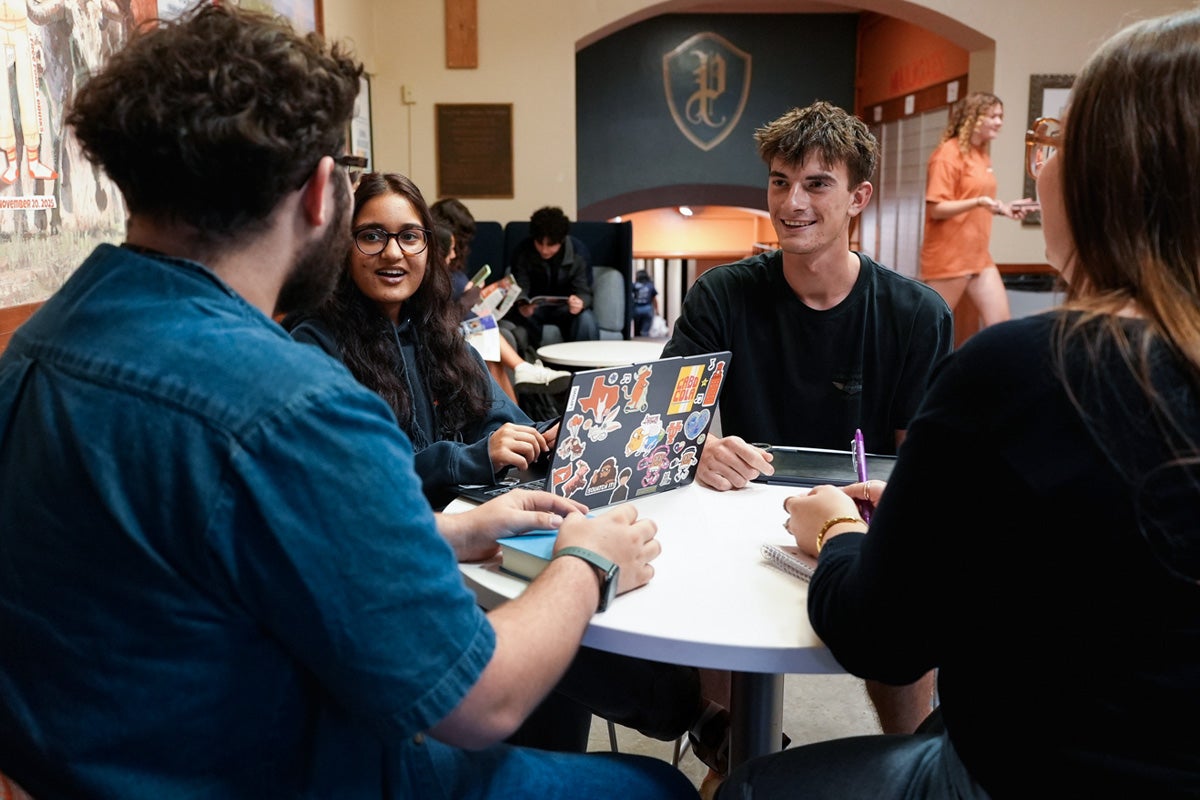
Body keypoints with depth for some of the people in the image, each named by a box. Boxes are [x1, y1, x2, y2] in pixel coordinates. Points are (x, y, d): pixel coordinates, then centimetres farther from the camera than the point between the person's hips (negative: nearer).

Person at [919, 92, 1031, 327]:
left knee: (1000, 322, 3)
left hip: (979, 255, 8)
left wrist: (1002, 208, 7)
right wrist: (978, 202, -29)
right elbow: (936, 209, -17)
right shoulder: (948, 153, -11)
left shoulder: (982, 155, 12)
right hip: (948, 256, -8)